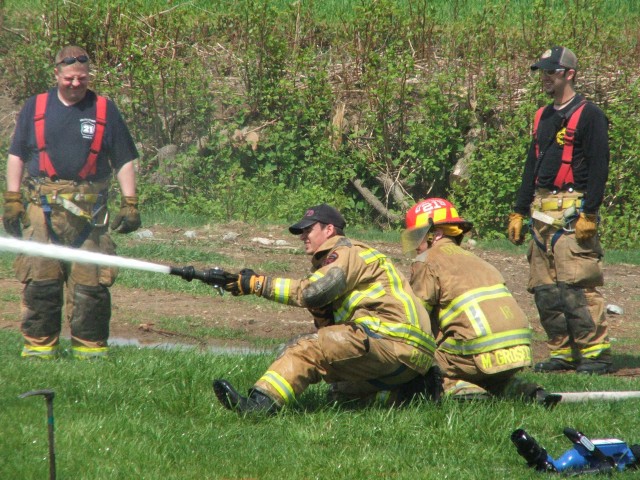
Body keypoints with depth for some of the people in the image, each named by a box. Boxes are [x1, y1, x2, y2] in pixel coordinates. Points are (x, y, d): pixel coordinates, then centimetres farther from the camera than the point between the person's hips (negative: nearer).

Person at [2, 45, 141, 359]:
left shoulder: (104, 110, 11)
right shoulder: (35, 108, 12)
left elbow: (124, 160, 12)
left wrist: (130, 204, 4)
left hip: (89, 213, 0)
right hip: (43, 211, 0)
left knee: (90, 282, -3)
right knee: (40, 280, -4)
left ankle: (90, 346, 4)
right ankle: (39, 345, 3)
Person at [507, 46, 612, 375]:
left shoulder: (589, 116, -5)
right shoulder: (543, 118, 19)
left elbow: (599, 168, -10)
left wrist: (589, 214, -17)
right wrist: (518, 212, 18)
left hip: (573, 212, -8)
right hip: (542, 213, 8)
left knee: (577, 286, -14)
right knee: (544, 289, 5)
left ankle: (596, 352, -11)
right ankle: (563, 352, 11)